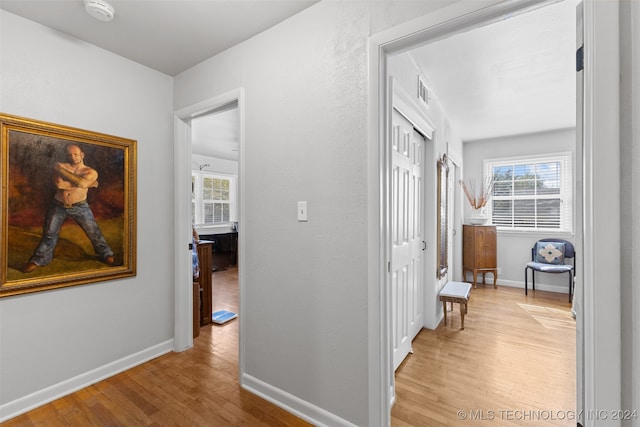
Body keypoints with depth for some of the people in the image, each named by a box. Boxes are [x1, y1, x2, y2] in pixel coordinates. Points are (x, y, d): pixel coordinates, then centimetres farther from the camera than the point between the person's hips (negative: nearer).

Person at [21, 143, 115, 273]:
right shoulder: (61, 166, -6)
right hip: (58, 205, 2)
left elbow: (81, 182, -29)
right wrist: (87, 185, -22)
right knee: (49, 233, 12)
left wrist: (62, 170, -22)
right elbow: (59, 184, -23)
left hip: (80, 206, -2)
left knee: (93, 231, 0)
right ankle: (39, 259, 27)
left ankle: (106, 254, 14)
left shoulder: (91, 172, -8)